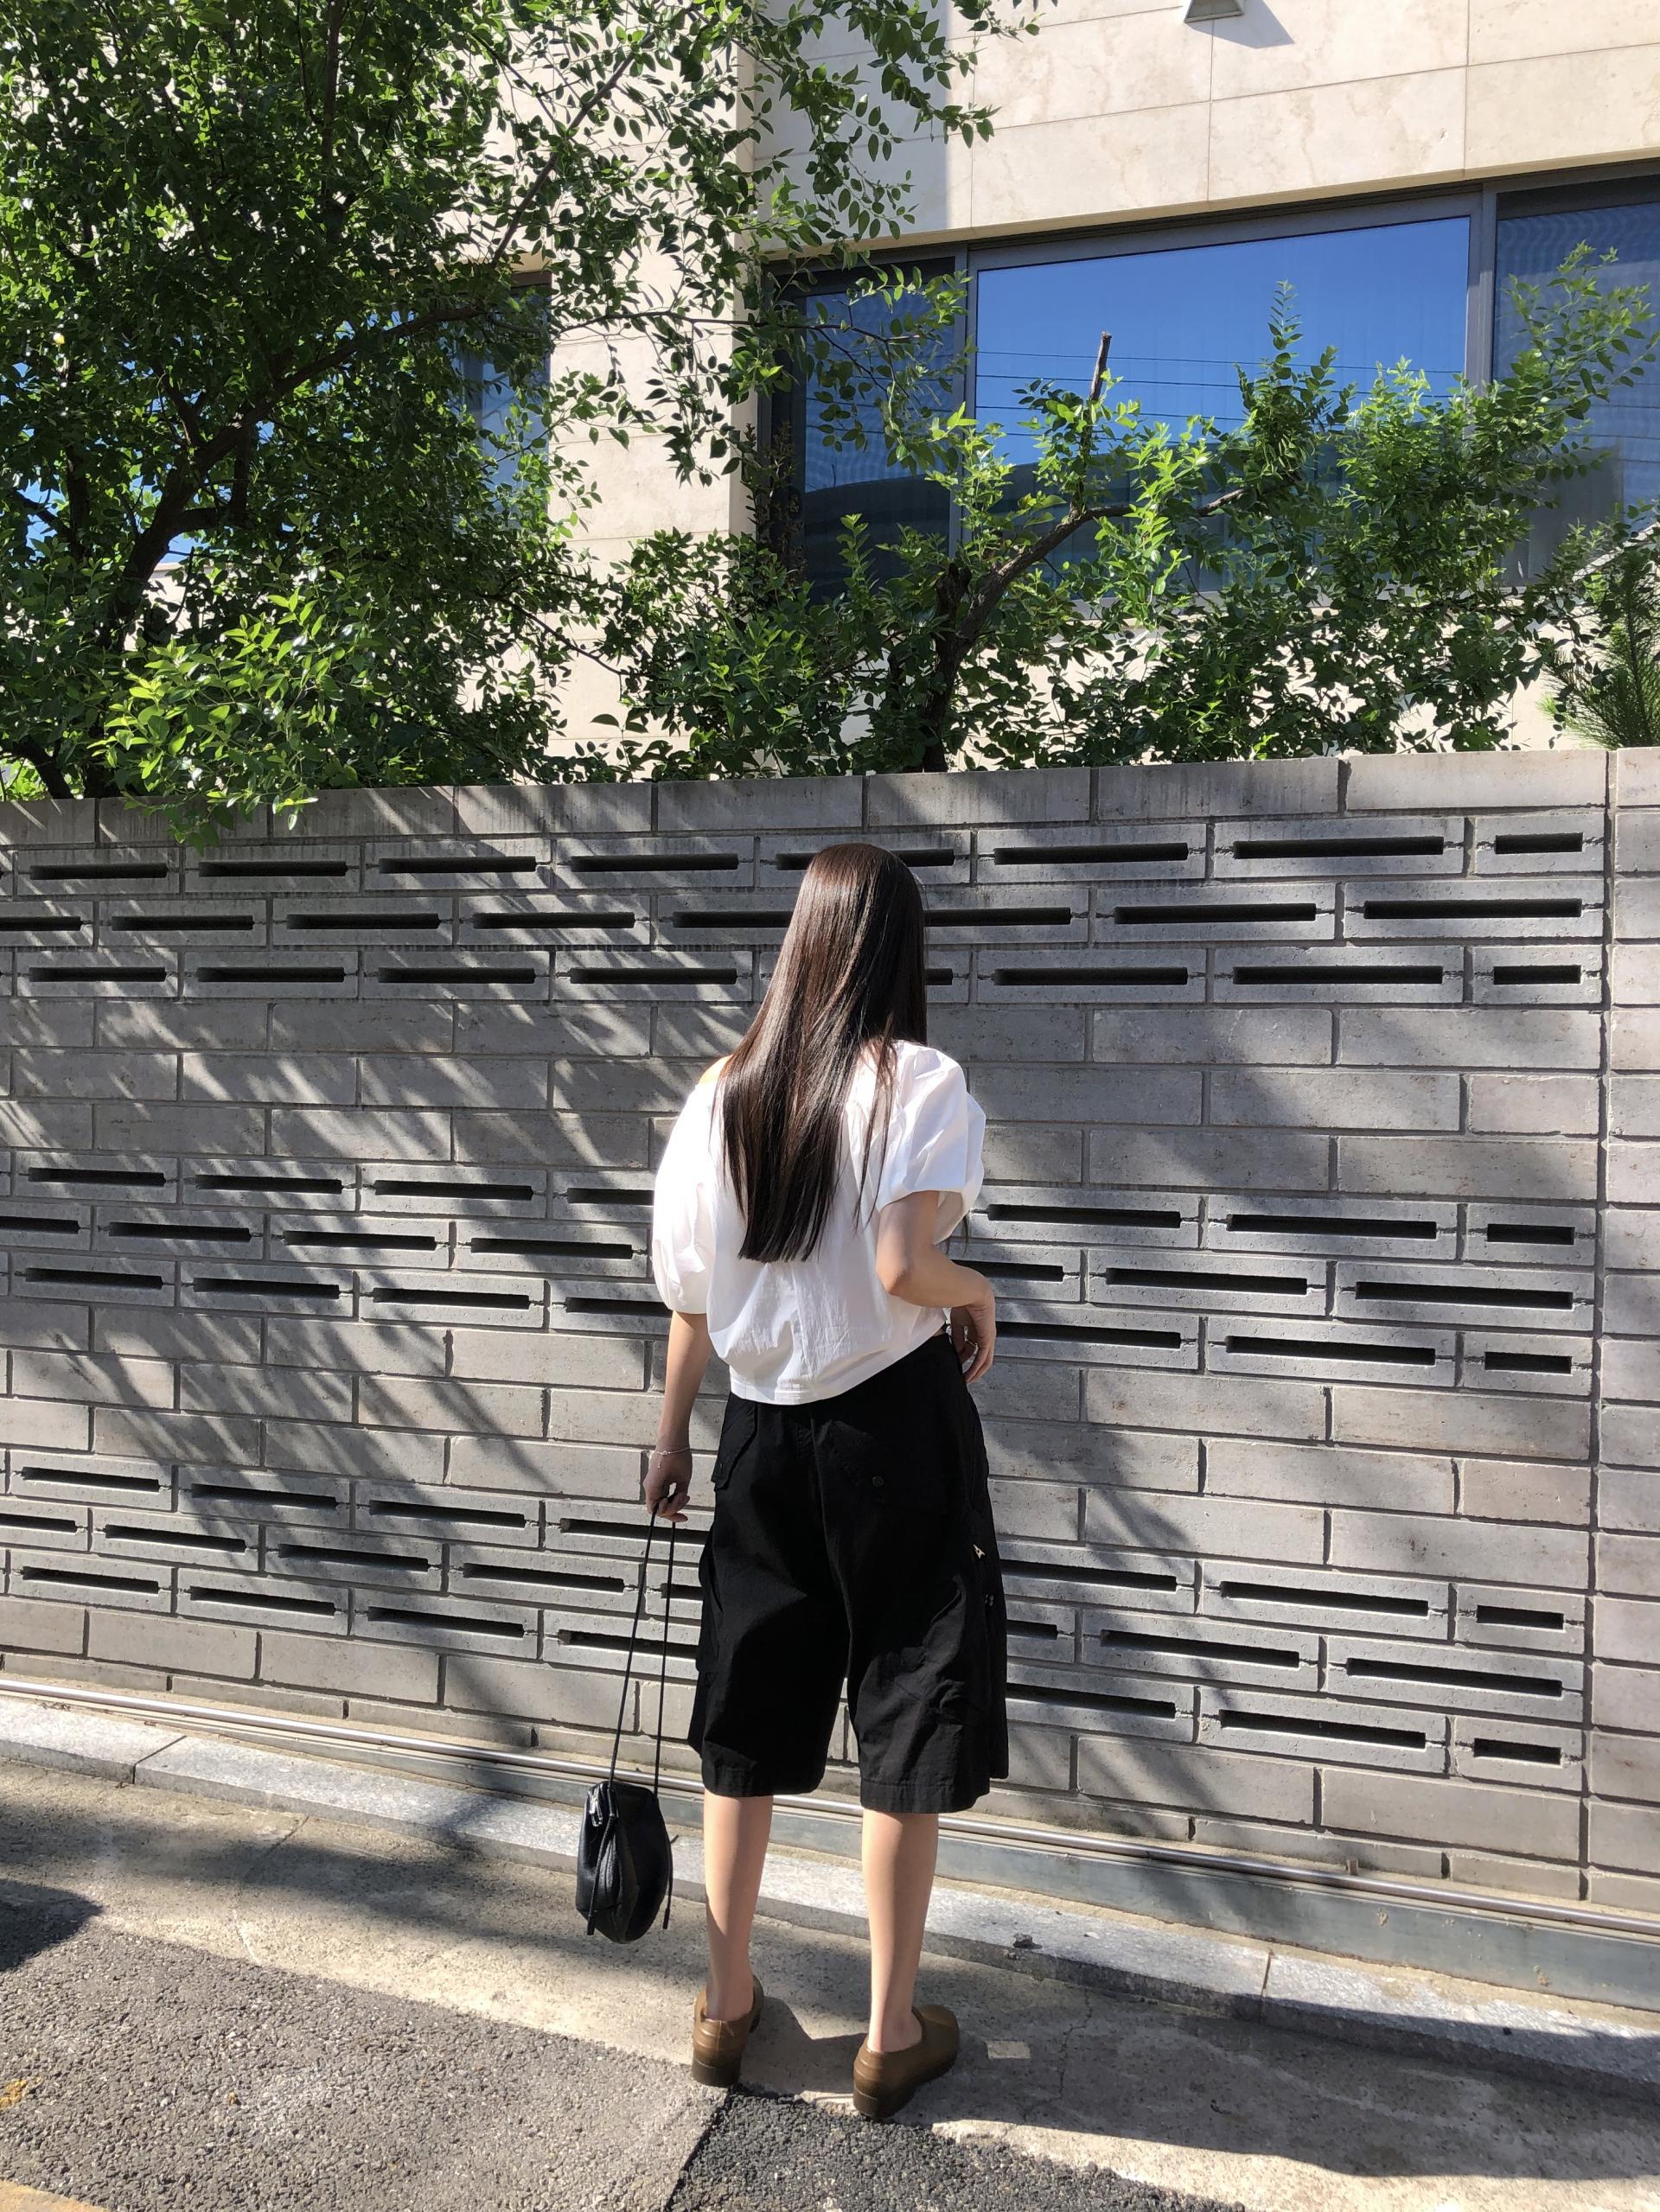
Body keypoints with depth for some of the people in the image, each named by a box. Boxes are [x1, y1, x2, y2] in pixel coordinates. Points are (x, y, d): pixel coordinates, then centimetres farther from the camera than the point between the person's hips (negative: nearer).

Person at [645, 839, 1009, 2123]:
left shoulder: (721, 1095, 2)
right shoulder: (923, 1084, -12)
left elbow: (691, 1301, 5)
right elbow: (902, 1265, -26)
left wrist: (672, 1437, 17)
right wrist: (977, 1291, -4)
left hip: (764, 1434, 4)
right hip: (895, 1424, -4)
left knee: (748, 1725, 17)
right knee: (908, 1730, 10)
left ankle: (727, 2006, 31)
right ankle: (894, 2036, 23)